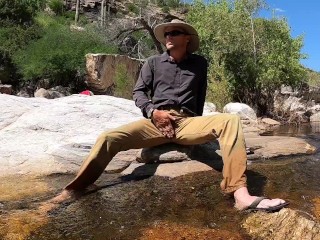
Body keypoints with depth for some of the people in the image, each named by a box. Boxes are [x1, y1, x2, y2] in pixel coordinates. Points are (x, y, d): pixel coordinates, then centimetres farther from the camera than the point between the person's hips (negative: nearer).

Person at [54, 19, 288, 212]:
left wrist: (193, 124, 13)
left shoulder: (199, 63, 17)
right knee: (109, 138, -25)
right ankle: (72, 192, -20)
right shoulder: (153, 62, 15)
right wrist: (153, 112, -7)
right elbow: (139, 92, 11)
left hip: (187, 122, 0)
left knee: (230, 120, -28)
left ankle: (240, 193, -39)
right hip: (156, 121, 0)